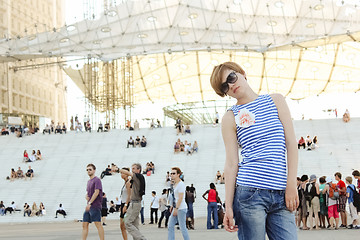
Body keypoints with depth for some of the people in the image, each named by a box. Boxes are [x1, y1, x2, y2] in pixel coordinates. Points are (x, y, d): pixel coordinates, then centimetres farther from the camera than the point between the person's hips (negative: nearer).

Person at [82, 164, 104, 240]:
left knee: (98, 224, -11)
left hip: (95, 206, -9)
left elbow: (96, 192, -16)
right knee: (85, 225, 5)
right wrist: (86, 196, 2)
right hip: (89, 206, 9)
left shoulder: (97, 180, -6)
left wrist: (89, 203, -20)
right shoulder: (89, 181, 20)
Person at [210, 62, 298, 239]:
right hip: (250, 193, -2)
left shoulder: (275, 101, 12)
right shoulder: (230, 118, 6)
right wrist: (228, 206, -5)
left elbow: (291, 143, 7)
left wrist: (291, 185, -1)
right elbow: (231, 163, 2)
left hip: (281, 195, 2)